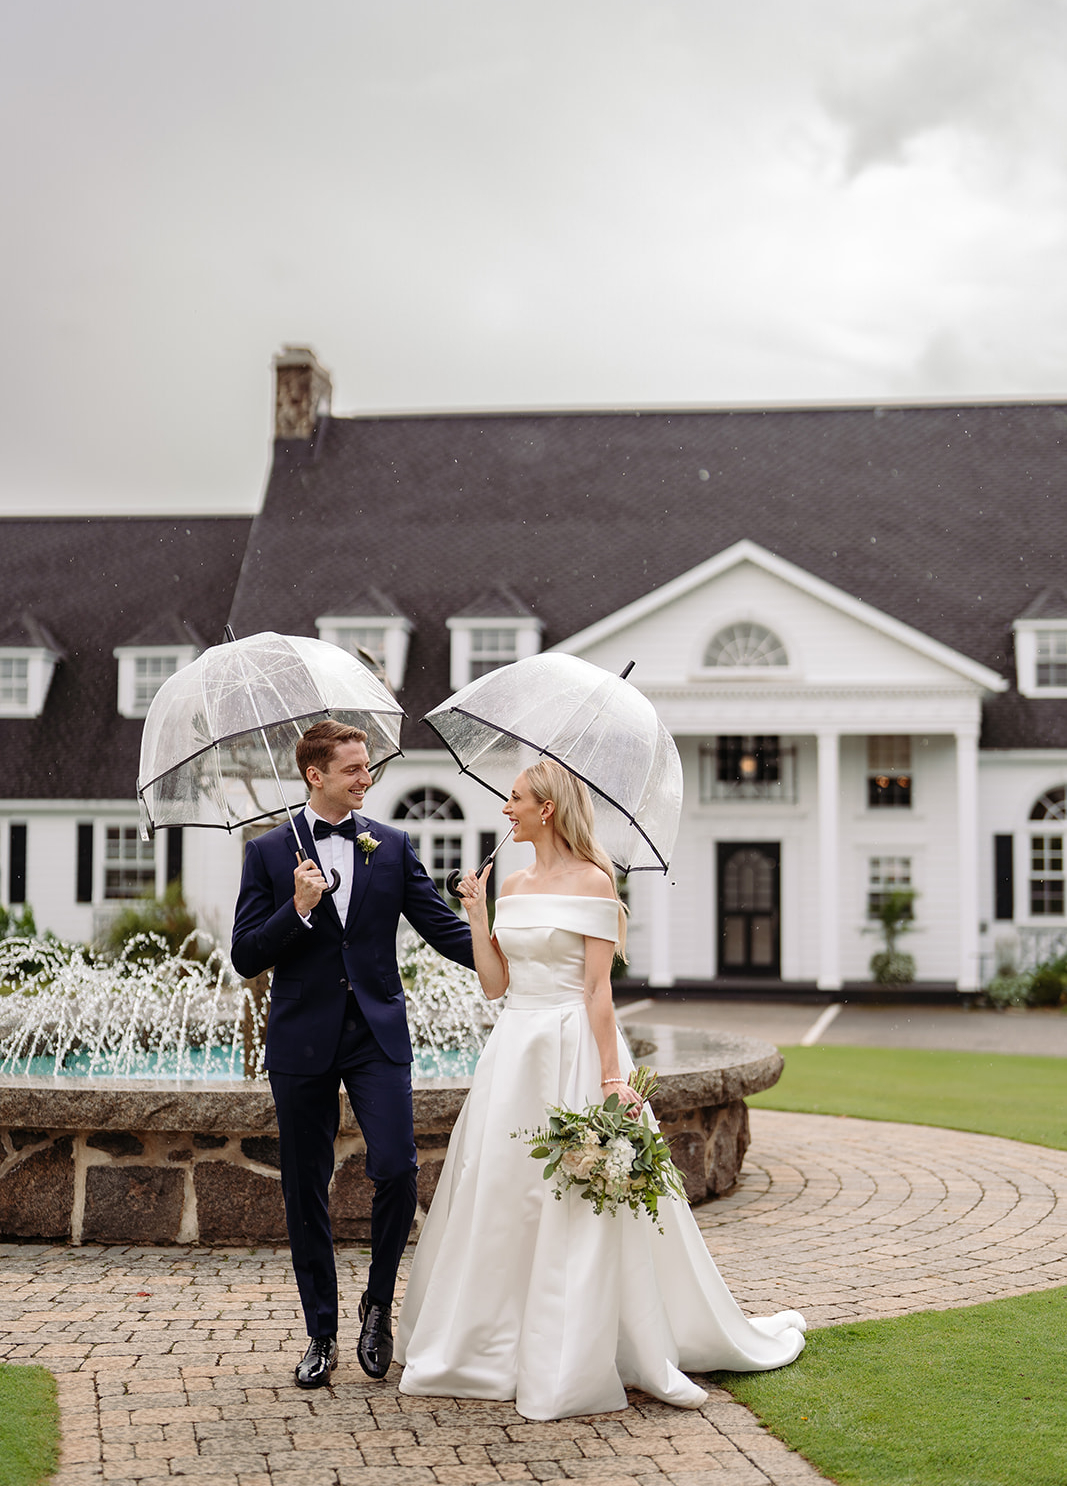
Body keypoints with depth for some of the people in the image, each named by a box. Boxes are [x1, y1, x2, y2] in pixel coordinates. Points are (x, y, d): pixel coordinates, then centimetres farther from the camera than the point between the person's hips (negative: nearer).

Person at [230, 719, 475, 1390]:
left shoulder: (394, 845, 8)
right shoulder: (270, 852, 3)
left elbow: (443, 925, 3)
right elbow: (246, 957, 0)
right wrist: (299, 909, -15)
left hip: (378, 1033, 1)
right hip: (303, 1039, 0)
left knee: (397, 1170, -12)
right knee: (306, 1191, 5)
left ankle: (380, 1304, 13)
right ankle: (322, 1334, 18)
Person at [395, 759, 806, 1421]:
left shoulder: (592, 882, -8)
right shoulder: (512, 886, 12)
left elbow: (598, 989, -12)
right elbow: (495, 982, 11)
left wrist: (612, 1080, -16)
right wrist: (476, 912, 6)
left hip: (574, 1050, -7)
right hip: (516, 1051, 7)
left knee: (583, 1209, -4)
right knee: (498, 1201, 10)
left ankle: (579, 1363, 5)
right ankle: (489, 1349, 23)